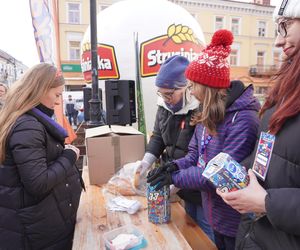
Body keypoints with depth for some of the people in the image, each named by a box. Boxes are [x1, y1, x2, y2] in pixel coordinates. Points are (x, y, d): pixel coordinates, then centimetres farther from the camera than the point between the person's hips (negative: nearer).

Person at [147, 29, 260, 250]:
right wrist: (175, 166, -15)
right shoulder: (209, 115, 1)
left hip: (237, 220, -7)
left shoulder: (243, 120, -27)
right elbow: (195, 155, 5)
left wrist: (176, 178, -23)